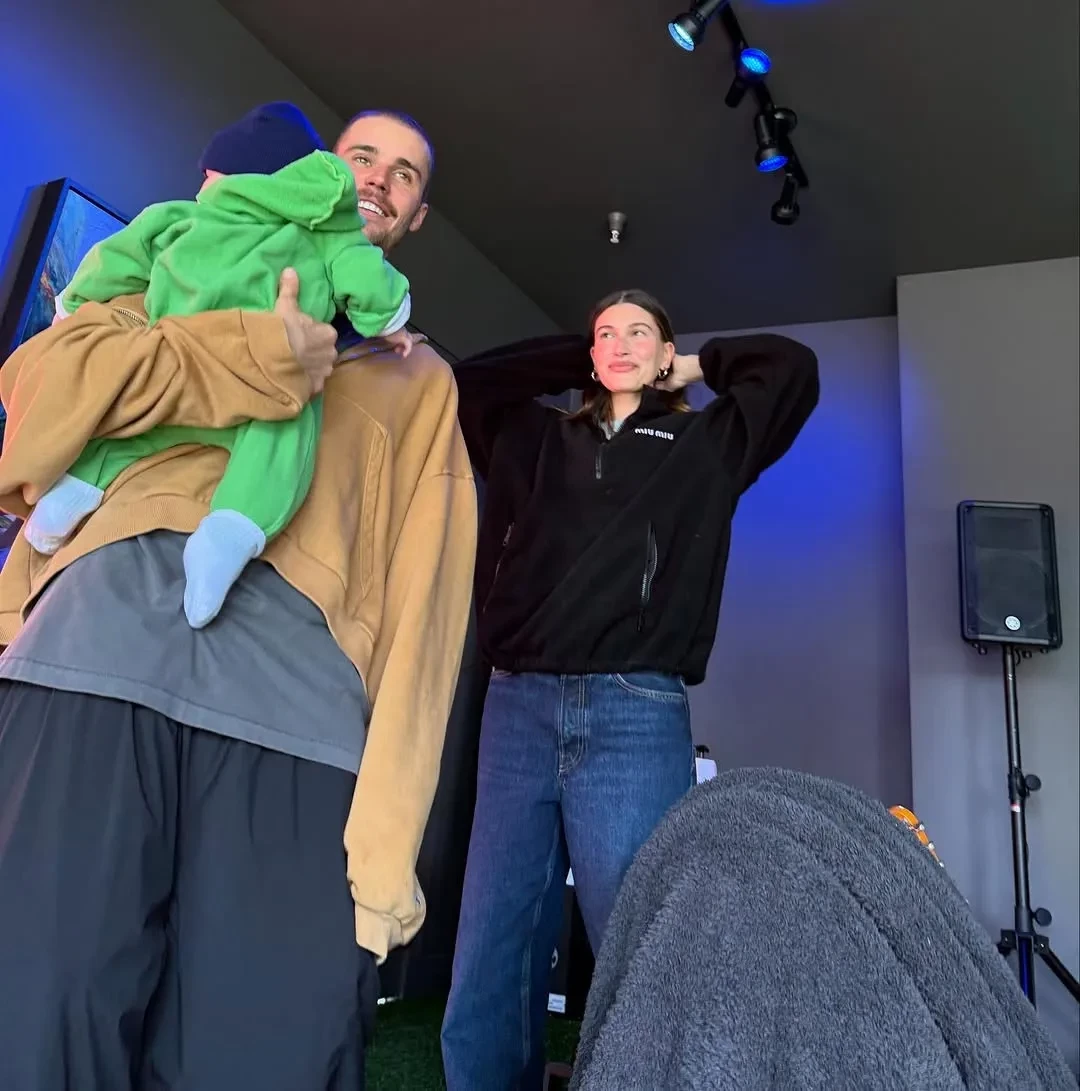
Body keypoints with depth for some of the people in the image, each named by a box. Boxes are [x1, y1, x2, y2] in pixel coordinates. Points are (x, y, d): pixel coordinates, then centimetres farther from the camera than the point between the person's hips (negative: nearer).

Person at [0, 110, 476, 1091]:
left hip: (297, 707, 0)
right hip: (100, 657, 1)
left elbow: (417, 604, 7)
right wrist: (262, 354, -3)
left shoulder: (420, 381, 22)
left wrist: (385, 839, -4)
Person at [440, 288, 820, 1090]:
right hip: (519, 713, 3)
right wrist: (577, 363, 26)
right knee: (486, 988, 5)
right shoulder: (534, 438, 21)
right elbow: (467, 380, 25)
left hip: (637, 719, -2)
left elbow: (793, 368, 10)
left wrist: (696, 368, 23)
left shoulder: (705, 445, 16)